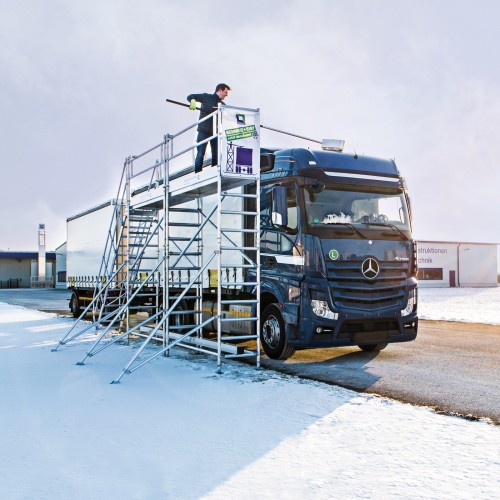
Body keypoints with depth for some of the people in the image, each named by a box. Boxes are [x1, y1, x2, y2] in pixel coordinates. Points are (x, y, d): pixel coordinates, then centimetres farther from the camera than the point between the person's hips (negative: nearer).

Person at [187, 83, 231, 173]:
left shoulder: (222, 104, 18)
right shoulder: (206, 97, 6)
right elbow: (190, 96, 5)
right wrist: (193, 101, -17)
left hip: (215, 132, 5)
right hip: (204, 130, -4)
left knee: (216, 155, 0)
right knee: (200, 154, -8)